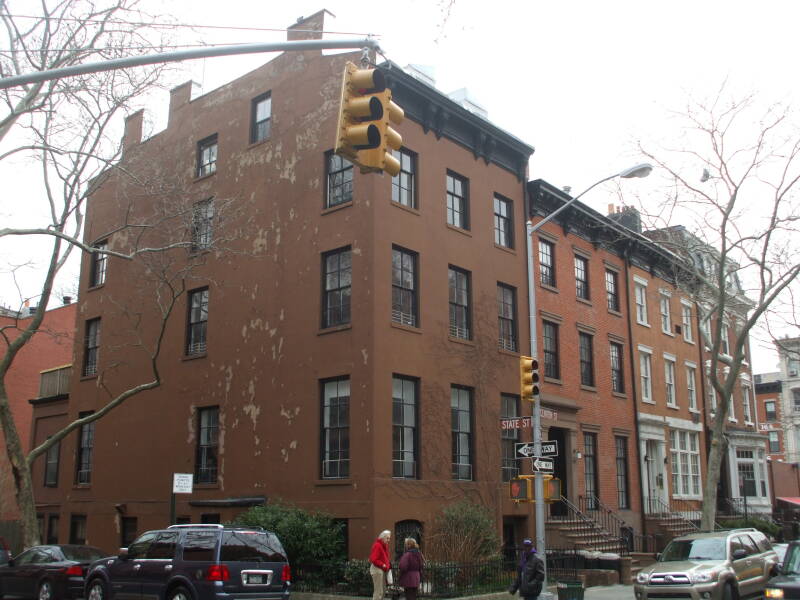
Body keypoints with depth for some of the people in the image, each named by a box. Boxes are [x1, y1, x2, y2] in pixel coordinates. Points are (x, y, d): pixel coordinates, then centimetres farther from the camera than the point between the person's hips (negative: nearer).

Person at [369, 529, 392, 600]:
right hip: (377, 569, -10)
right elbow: (373, 559, -22)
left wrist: (388, 565, 7)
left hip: (383, 570, 10)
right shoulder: (377, 545, -16)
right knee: (378, 591, -8)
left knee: (383, 590, 14)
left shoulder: (385, 545, 14)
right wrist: (383, 565, -20)